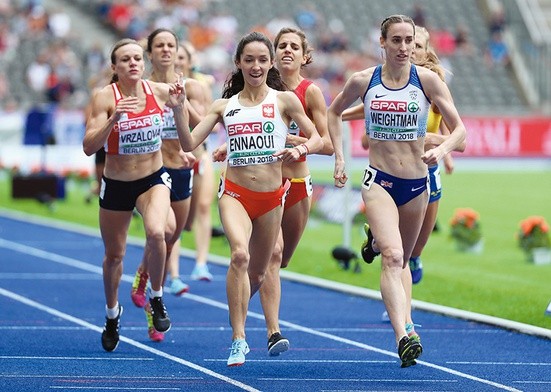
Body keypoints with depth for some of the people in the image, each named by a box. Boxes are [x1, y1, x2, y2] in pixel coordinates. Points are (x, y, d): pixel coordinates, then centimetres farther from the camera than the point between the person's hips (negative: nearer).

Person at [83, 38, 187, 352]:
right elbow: (89, 147, -22)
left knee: (156, 233, -29)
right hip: (116, 184, 0)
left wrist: (179, 106, -15)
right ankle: (113, 314, 40)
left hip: (154, 179, 0)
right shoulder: (105, 97, -15)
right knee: (114, 255, 13)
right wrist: (114, 119, -36)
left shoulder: (160, 91, -8)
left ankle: (157, 299, -4)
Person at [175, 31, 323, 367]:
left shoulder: (285, 100, 2)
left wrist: (300, 150, -17)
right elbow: (189, 144, 2)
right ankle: (239, 341, -26)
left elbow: (317, 138, 4)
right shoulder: (224, 106, 7)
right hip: (234, 193, -1)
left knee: (257, 274, 13)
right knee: (240, 255, -28)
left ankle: (237, 313, 46)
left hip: (271, 197, 1)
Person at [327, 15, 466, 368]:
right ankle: (404, 337, -32)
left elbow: (459, 128, -6)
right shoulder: (363, 81, -2)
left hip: (416, 183, 2)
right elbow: (334, 112, 18)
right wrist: (339, 158, 9)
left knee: (402, 260, 18)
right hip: (379, 182, -2)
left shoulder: (427, 80, -4)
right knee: (393, 258, -21)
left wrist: (442, 150, -26)